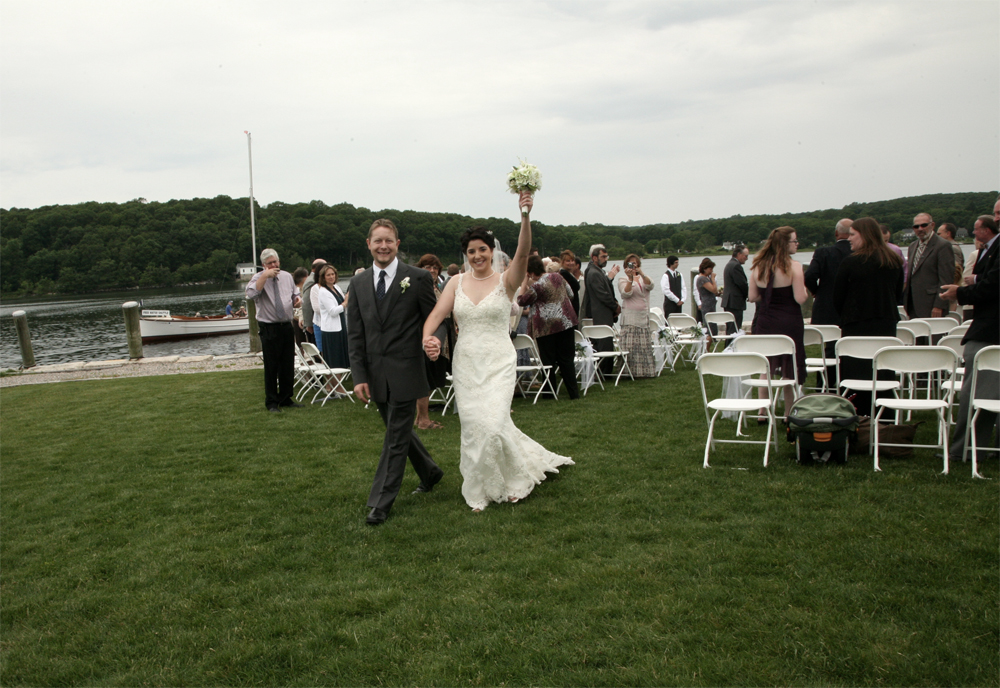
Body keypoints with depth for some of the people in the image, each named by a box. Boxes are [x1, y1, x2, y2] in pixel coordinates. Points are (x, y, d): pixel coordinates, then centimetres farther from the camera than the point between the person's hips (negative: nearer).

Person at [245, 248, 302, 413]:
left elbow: (295, 295, 22)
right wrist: (265, 276, -25)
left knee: (288, 366, 11)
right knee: (271, 367, 0)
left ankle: (286, 398, 25)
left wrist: (298, 299, -2)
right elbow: (251, 294, -25)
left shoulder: (287, 277, 11)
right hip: (269, 329, -5)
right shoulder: (259, 278, -5)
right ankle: (271, 402, 11)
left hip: (287, 326, 5)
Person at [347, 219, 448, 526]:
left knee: (396, 439, 0)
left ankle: (381, 503, 9)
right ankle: (430, 473, 41)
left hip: (405, 371, -5)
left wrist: (435, 339, -23)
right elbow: (355, 334, 5)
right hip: (375, 373, 5)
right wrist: (359, 376, -2)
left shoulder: (418, 278, -5)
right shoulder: (358, 283, 7)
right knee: (399, 431, 19)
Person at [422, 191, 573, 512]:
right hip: (465, 362, 3)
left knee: (493, 424, -12)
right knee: (473, 426, 5)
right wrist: (427, 337, -27)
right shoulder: (457, 283, 5)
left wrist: (526, 216, -38)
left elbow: (523, 253, -22)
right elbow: (437, 314, -5)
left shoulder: (506, 280, -4)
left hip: (498, 362, -3)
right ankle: (481, 490, 28)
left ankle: (509, 481, 18)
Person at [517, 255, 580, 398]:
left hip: (546, 326, -6)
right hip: (566, 321, 6)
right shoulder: (557, 276, 4)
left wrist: (525, 282, -3)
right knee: (567, 358, 9)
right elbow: (569, 293, 18)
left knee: (548, 360, 5)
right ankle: (574, 392, 7)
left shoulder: (536, 286, -15)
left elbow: (521, 301, -3)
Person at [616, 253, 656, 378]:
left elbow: (650, 285, -7)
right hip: (630, 318, -4)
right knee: (631, 346, -9)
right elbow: (626, 293, -13)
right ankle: (631, 371, -7)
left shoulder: (644, 278, 17)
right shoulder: (623, 279, 5)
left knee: (645, 345, 3)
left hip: (644, 317, 4)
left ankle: (646, 370, 8)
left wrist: (641, 274, -22)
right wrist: (630, 278, -24)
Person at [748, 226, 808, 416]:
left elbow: (753, 297, 5)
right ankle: (789, 414, 12)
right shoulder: (793, 266, -14)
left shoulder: (758, 266, 2)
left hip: (764, 322, 5)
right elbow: (800, 299, -16)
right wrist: (804, 288, 4)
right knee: (789, 371, 7)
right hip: (788, 322, -4)